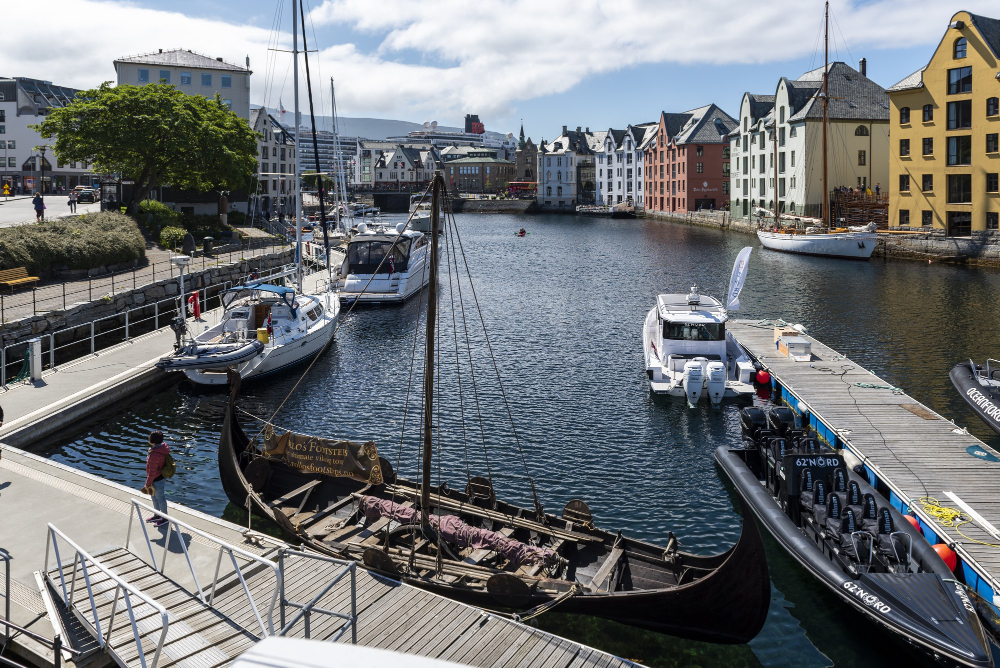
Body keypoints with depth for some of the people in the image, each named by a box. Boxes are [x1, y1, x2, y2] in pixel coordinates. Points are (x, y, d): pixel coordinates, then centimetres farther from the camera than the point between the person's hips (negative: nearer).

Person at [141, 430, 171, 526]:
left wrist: (147, 484, -14)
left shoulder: (154, 455, -34)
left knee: (160, 498, 9)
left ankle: (164, 518, 27)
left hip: (157, 480, -10)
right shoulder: (162, 447, -3)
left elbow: (152, 472, -26)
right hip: (161, 477, 10)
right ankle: (157, 515, 43)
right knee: (154, 497, 25)